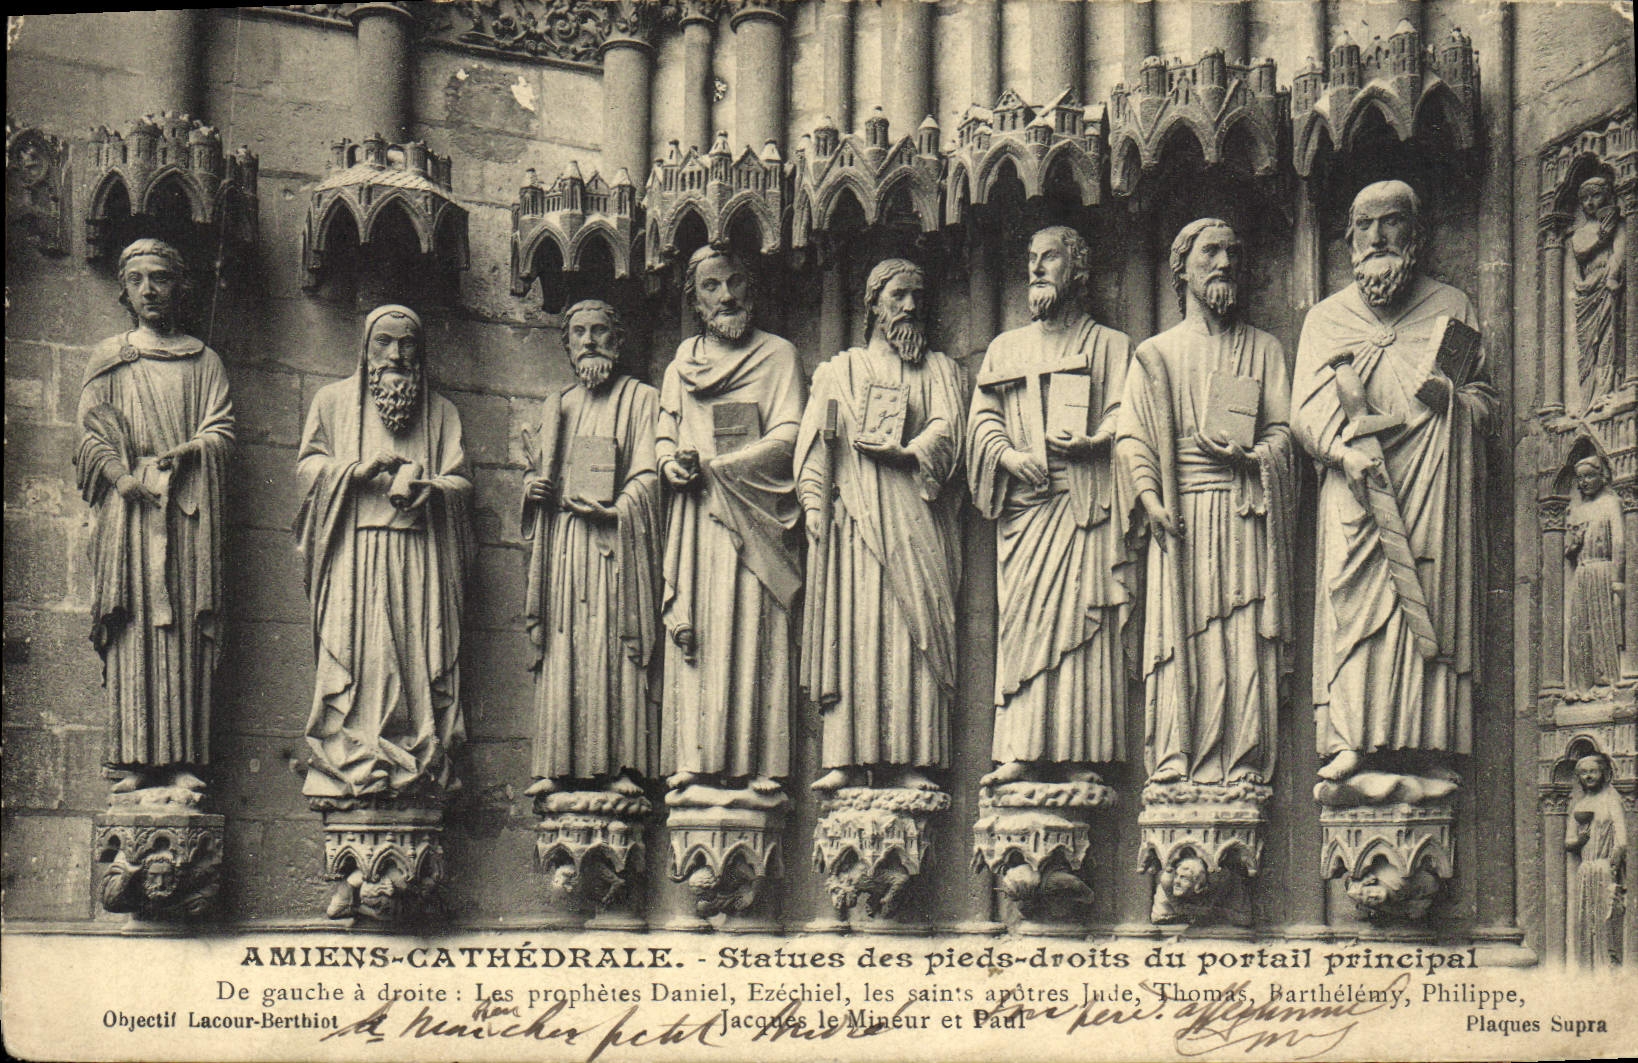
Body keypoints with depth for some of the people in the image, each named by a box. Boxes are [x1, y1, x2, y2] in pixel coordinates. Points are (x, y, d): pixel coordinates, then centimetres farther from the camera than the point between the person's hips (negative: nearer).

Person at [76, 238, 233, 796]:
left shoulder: (203, 360, 18)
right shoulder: (108, 357, 17)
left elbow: (221, 431, 8)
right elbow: (90, 432, 7)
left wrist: (179, 456, -12)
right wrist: (125, 476, -11)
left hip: (189, 508, 0)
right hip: (127, 503, 0)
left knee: (187, 629, -8)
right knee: (133, 627, -10)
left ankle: (183, 761, -12)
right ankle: (135, 761, -13)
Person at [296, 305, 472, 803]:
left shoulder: (440, 412, 20)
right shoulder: (334, 400, 17)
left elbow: (462, 483, 13)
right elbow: (309, 464, 9)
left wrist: (427, 487, -9)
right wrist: (358, 472, -10)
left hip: (420, 551, 1)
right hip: (354, 549, -1)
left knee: (419, 659, -8)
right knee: (355, 653, -13)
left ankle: (418, 771, -9)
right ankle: (350, 771, -14)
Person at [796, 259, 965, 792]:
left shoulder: (938, 370, 18)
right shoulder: (839, 371, 20)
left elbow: (945, 429, 2)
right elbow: (816, 443, 11)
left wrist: (905, 452, -16)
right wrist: (814, 502, -3)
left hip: (916, 522, 0)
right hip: (853, 520, 0)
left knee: (915, 632, -9)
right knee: (849, 633, -9)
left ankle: (913, 761, -13)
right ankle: (843, 760, -13)